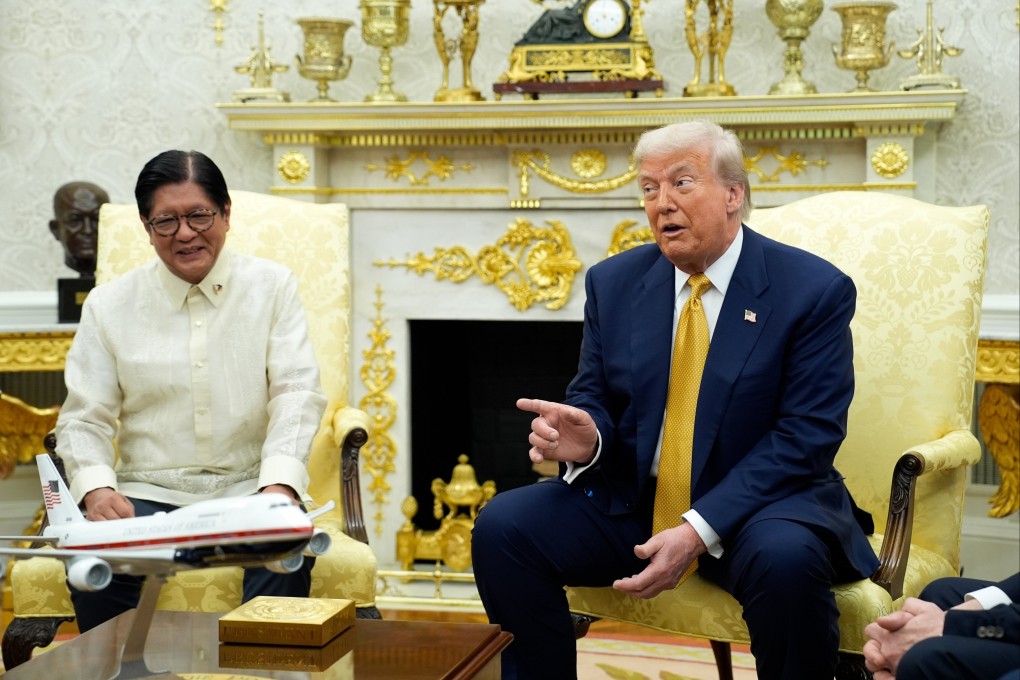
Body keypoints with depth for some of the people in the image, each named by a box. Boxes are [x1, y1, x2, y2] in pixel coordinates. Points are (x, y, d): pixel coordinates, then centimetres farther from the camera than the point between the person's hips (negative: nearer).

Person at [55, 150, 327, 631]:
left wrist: (279, 485, -20)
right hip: (148, 492, 1)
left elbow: (296, 393, -2)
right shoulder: (109, 304, 8)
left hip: (250, 488, -1)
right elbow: (84, 417, 6)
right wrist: (96, 489, -15)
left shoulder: (273, 287, 7)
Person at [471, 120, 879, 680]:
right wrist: (588, 437, -16)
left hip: (757, 502, -3)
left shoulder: (815, 290, -7)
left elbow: (805, 436, -14)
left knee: (786, 557, -36)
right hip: (631, 501, 4)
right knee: (502, 526, -17)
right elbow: (595, 399, 11)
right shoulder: (613, 283, 7)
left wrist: (699, 530, -24)